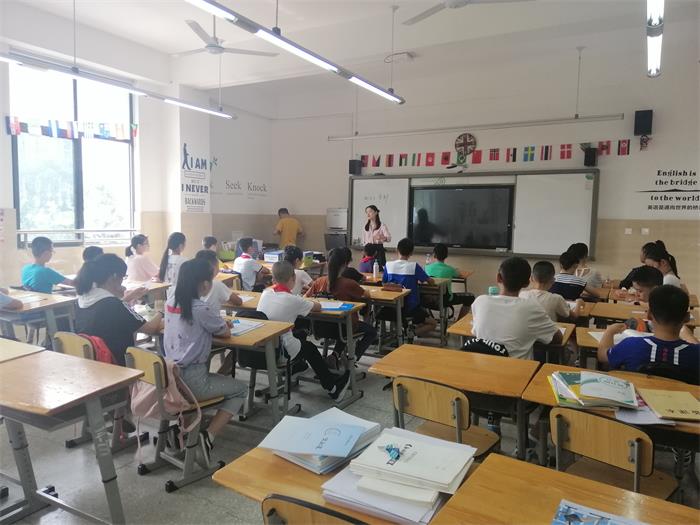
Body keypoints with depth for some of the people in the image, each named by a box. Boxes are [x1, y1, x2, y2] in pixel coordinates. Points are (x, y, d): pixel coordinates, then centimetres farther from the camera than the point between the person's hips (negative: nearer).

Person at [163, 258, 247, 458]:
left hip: (170, 376, 8)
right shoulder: (201, 309, -20)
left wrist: (218, 322, 11)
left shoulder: (171, 302, 2)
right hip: (191, 381, -7)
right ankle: (208, 437, -1)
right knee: (240, 390, 13)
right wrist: (222, 324, 16)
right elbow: (226, 332, -4)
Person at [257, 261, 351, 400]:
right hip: (282, 353, -5)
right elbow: (318, 307, -4)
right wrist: (307, 302, 17)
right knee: (310, 348, 22)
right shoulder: (293, 300, -16)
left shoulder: (265, 293, -2)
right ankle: (332, 387, 35)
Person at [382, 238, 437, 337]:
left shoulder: (388, 265, -6)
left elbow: (384, 284, 6)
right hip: (411, 308, -6)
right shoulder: (414, 266, -14)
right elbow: (431, 282, -6)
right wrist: (418, 279, 13)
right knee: (433, 323, 15)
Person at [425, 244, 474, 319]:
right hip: (446, 299, -4)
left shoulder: (427, 267, -7)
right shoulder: (450, 269, -15)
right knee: (470, 297, 10)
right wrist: (468, 273, 28)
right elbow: (463, 276, 4)